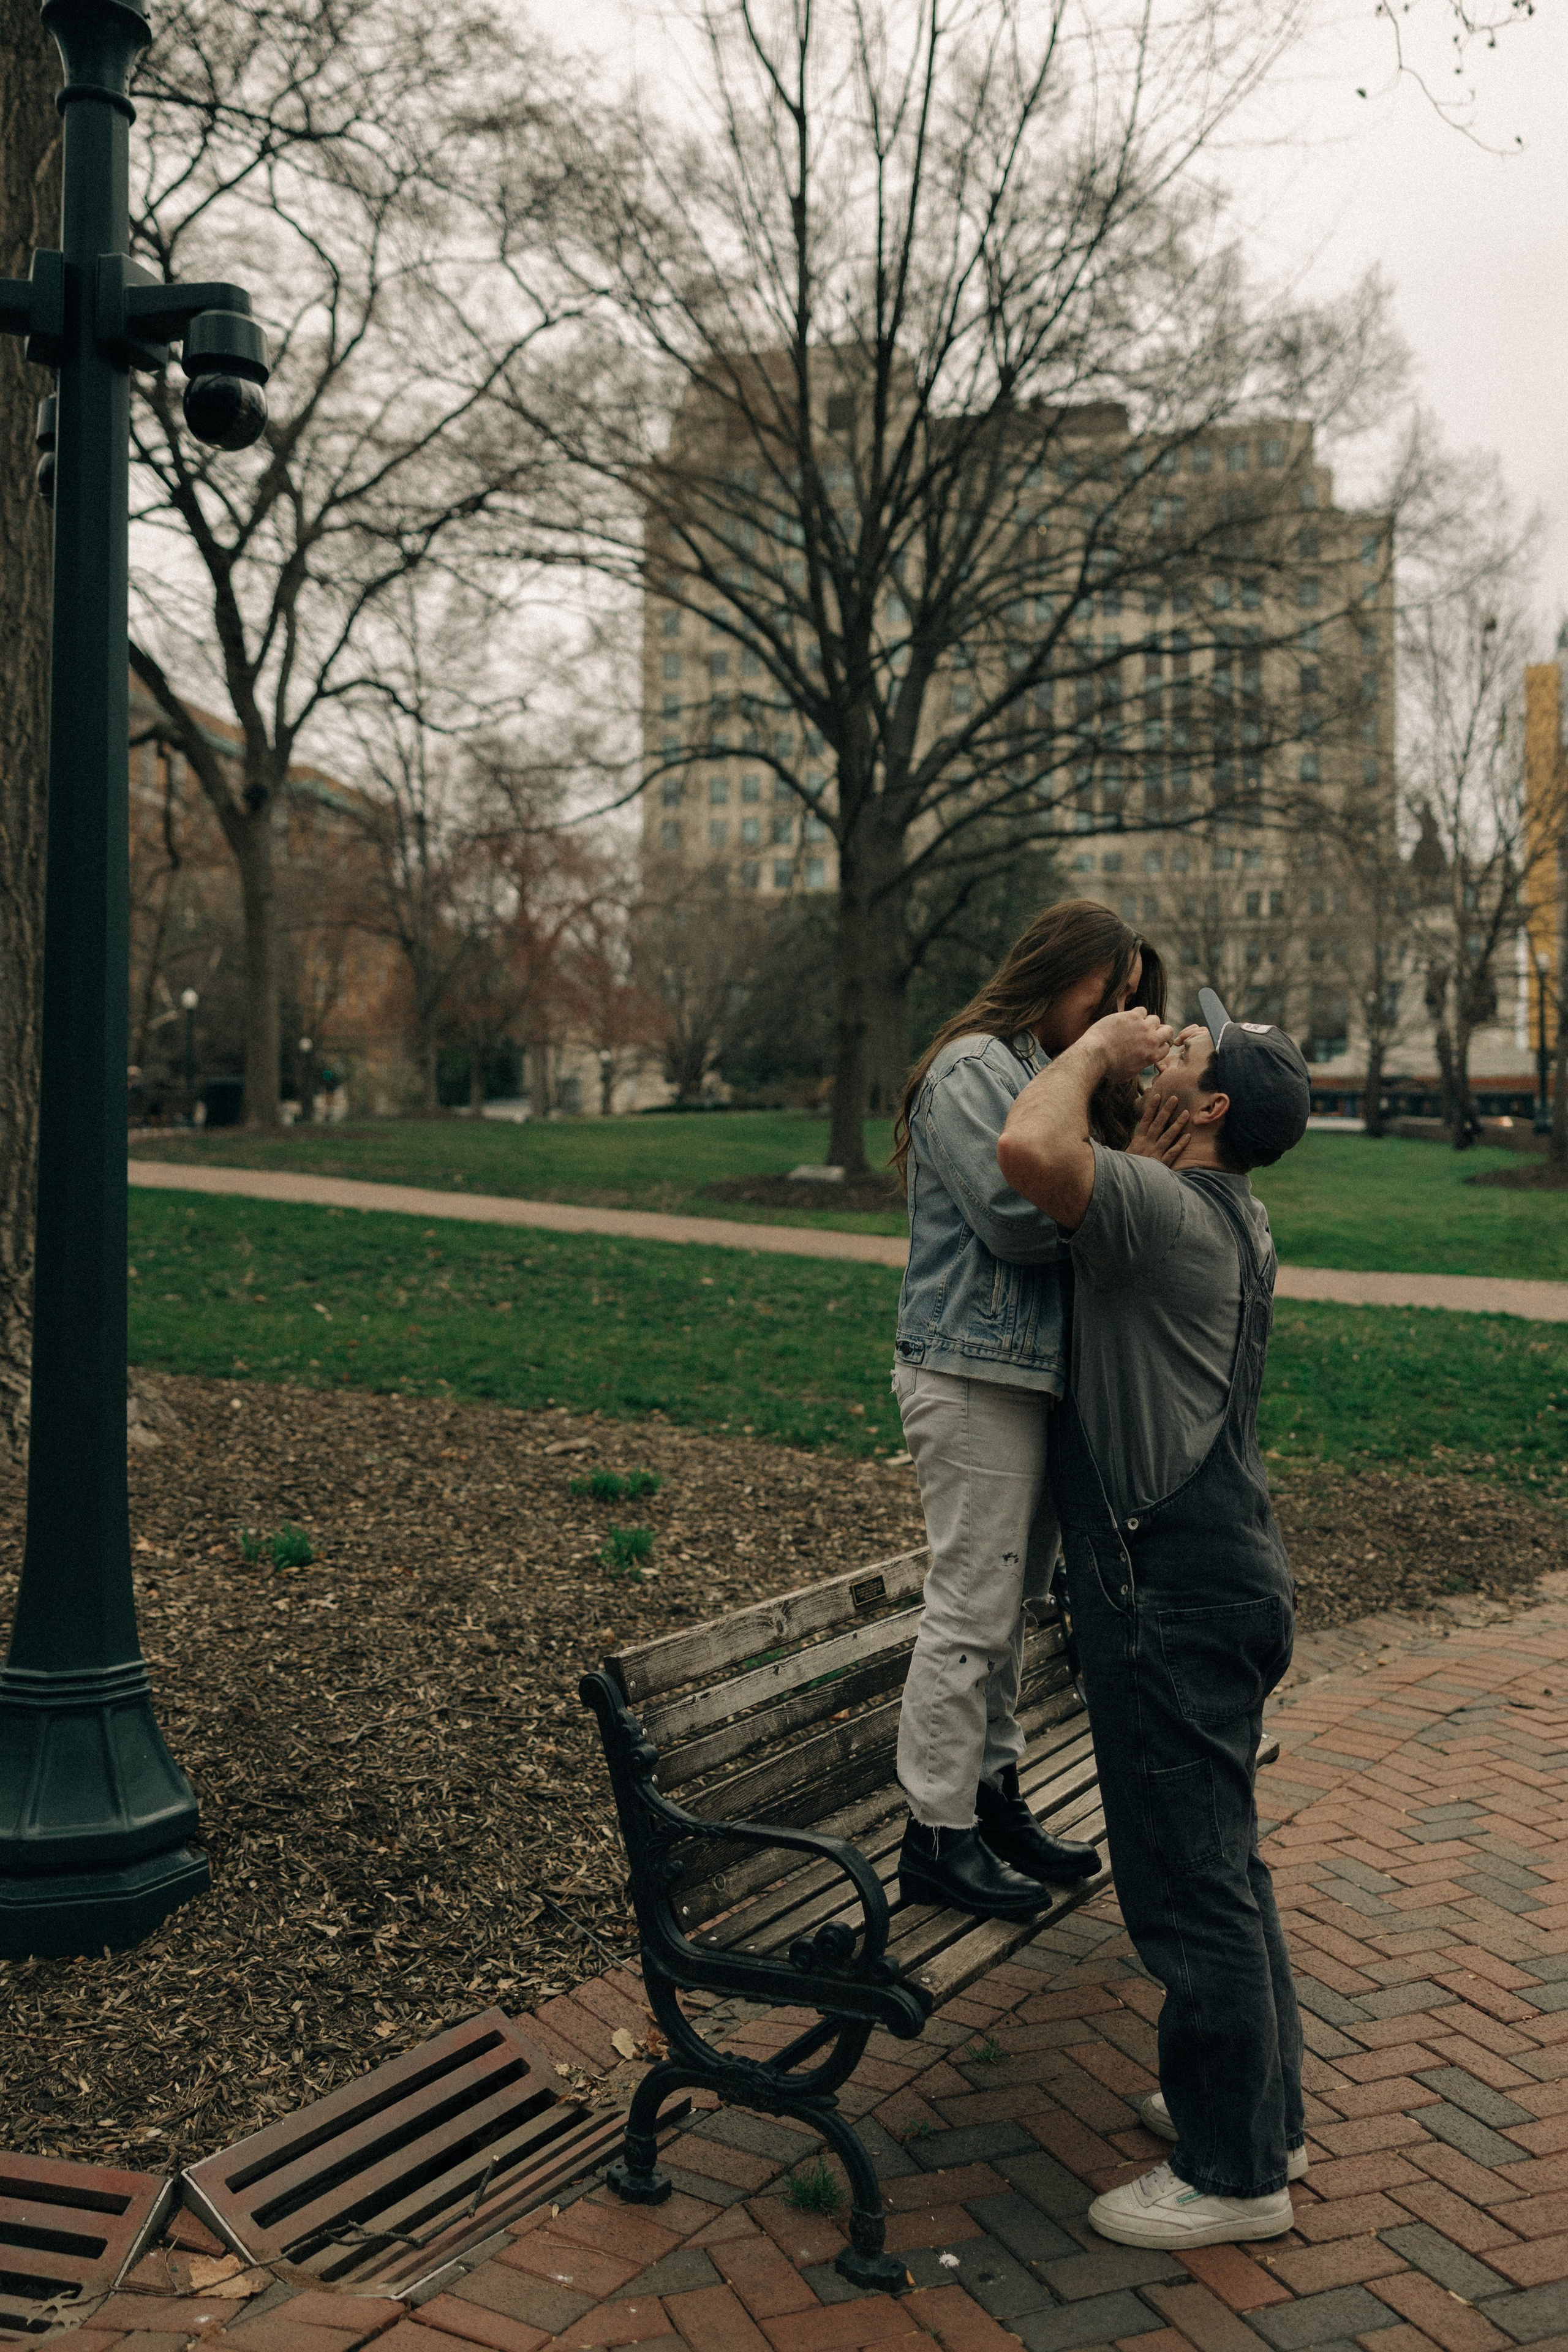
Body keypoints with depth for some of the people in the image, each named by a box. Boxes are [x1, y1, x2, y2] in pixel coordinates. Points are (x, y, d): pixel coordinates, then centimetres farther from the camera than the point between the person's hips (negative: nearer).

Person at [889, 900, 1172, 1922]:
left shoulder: (1045, 1072, 19)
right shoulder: (973, 1070, -11)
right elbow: (1014, 1217, -21)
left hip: (1033, 1372, 10)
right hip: (974, 1375, -10)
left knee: (1012, 1605, 15)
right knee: (971, 1614, -4)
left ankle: (995, 1795, 27)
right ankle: (939, 1836, 6)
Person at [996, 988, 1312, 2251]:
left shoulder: (1174, 1214, -20)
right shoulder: (1233, 1217, 10)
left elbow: (1032, 1148, -38)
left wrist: (1097, 1049, -20)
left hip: (1177, 1596, -10)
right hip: (1222, 1575, 10)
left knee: (1191, 1884, 3)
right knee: (1222, 1860, 22)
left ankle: (1235, 2173, 18)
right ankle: (1264, 2107, 37)